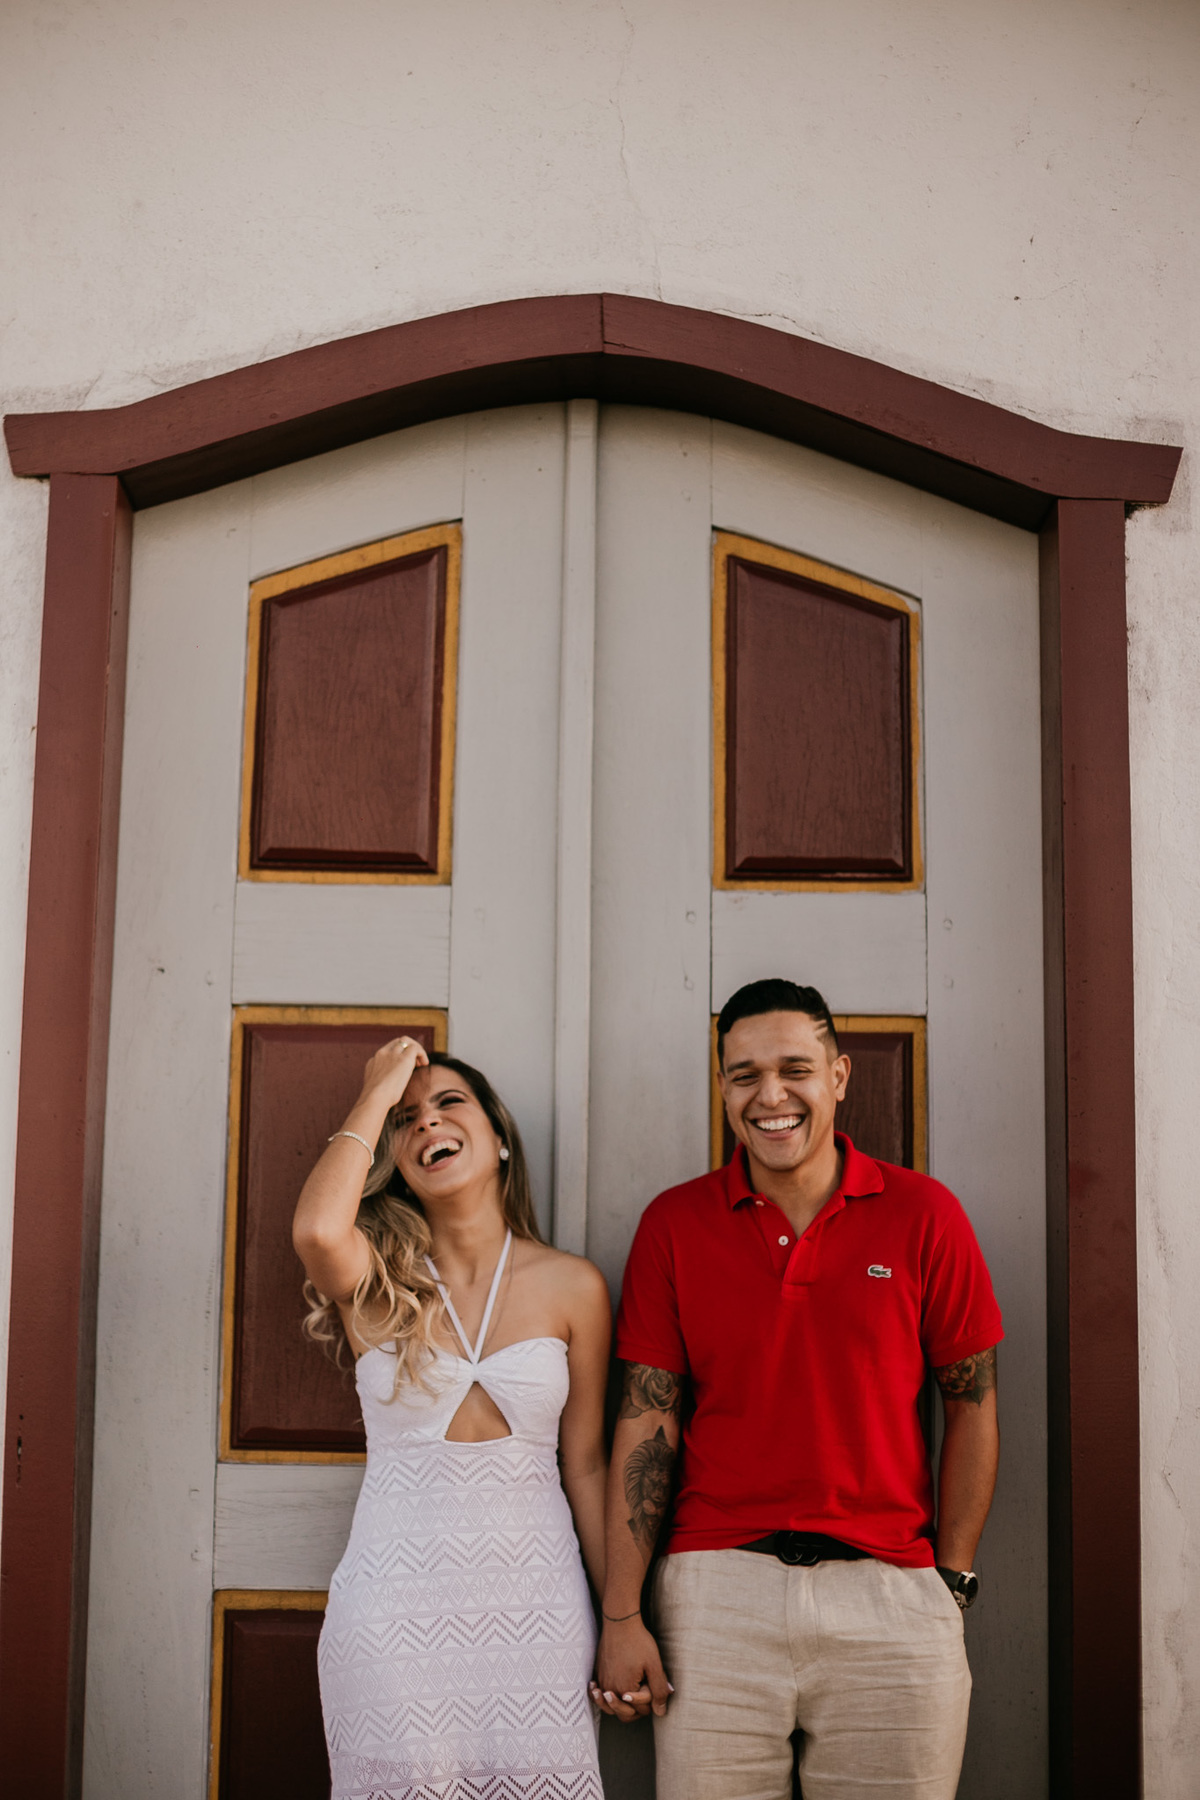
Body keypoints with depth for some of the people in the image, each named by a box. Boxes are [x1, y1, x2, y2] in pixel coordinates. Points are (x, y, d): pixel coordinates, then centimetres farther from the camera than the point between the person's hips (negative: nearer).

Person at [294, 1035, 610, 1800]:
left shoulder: (572, 1286, 1)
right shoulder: (377, 1282, -1)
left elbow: (585, 1462, 6)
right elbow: (318, 1229, -25)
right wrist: (377, 1095, -12)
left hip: (534, 1601, 1)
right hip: (394, 1603, 0)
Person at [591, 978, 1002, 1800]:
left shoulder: (923, 1214, 0)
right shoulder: (675, 1223, 2)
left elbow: (973, 1402, 5)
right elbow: (647, 1420, 1)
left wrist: (953, 1580, 1)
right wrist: (622, 1615, -2)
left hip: (890, 1588, 0)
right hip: (716, 1588, 0)